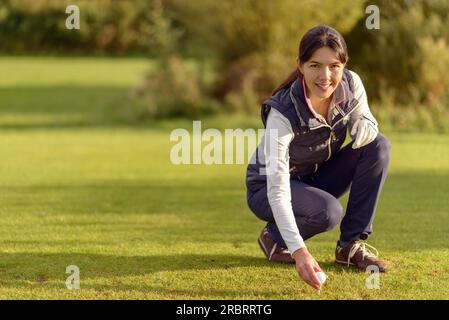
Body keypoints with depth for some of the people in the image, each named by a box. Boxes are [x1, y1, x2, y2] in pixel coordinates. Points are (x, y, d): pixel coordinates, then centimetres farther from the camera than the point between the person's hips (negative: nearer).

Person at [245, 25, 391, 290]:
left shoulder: (351, 84, -20)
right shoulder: (282, 114, -34)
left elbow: (367, 129, -5)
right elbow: (278, 192, -36)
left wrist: (364, 128, -33)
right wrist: (299, 251, -48)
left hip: (318, 177, 6)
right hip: (268, 187, -6)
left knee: (379, 146, -17)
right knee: (328, 211, -35)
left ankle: (352, 244, -9)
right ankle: (274, 236, -1)